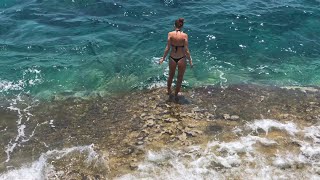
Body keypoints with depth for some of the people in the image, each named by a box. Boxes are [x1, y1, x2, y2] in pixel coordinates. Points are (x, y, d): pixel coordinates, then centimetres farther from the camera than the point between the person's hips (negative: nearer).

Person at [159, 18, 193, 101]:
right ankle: (176, 95, 30)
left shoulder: (170, 34, -10)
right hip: (182, 58, -2)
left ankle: (169, 91, 47)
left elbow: (167, 48, -9)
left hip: (172, 58, 2)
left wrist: (163, 58, 3)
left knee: (171, 76, 26)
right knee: (180, 78, 18)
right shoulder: (185, 35, -13)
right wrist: (190, 61, -1)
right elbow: (186, 50, -12)